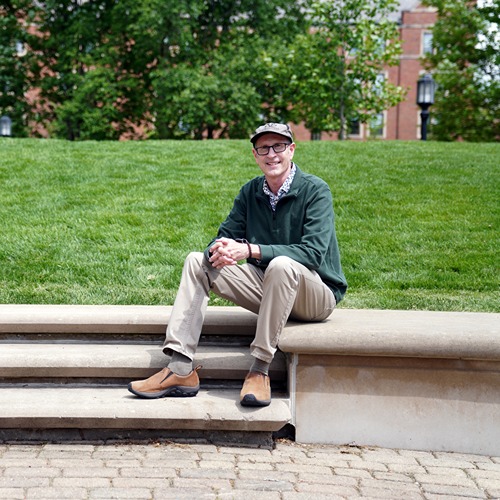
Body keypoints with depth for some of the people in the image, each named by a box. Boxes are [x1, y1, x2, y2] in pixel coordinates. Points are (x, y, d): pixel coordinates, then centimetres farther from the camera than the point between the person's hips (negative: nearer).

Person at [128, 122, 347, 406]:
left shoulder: (315, 191, -13)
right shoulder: (250, 192, 6)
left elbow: (313, 252, -25)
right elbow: (225, 237, 3)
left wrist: (249, 250, -32)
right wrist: (219, 250, -24)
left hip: (318, 293, -6)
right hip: (268, 289, 6)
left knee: (282, 265, -38)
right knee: (197, 261, -4)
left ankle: (260, 370, -30)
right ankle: (181, 370, -16)